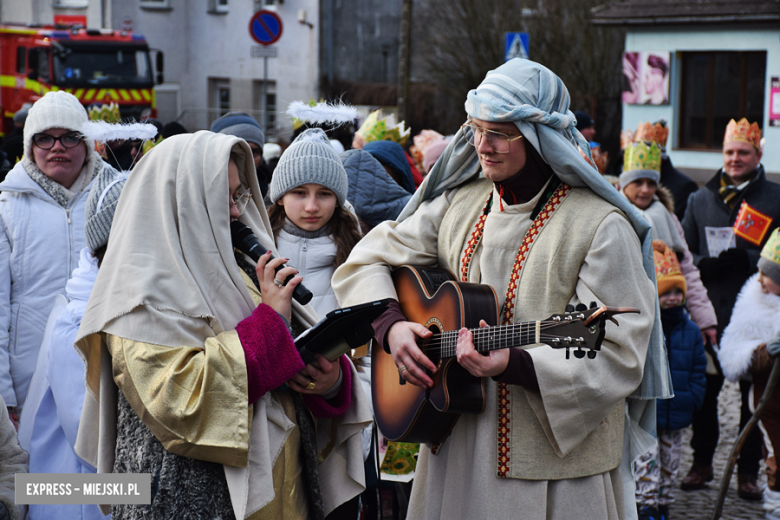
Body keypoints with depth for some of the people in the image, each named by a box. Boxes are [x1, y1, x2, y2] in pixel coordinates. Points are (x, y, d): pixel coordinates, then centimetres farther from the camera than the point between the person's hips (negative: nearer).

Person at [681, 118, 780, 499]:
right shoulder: (700, 199, 13)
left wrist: (745, 259, -18)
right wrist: (708, 264, -8)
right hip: (710, 311, 2)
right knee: (704, 390, 6)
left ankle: (748, 470, 14)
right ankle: (702, 463, 21)